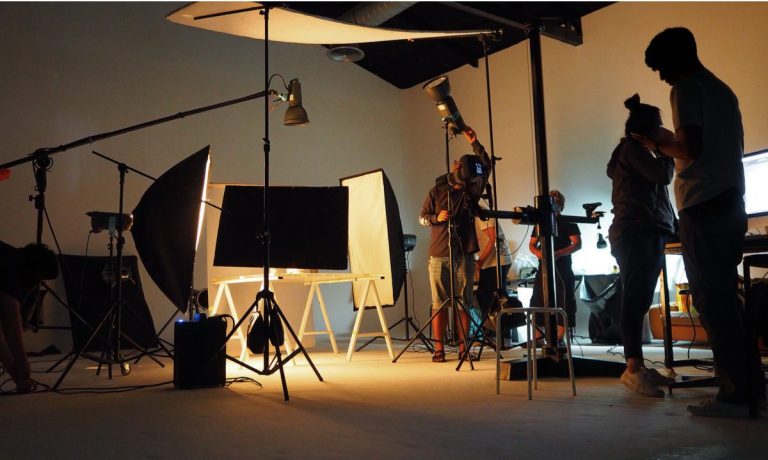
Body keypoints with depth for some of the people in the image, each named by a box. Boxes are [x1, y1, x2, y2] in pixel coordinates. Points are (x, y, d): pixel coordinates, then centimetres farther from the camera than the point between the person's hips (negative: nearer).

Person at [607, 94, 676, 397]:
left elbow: (655, 181, 24)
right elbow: (662, 175, -10)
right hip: (638, 233, -10)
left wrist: (663, 154, 17)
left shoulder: (633, 150, 27)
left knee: (638, 301, 7)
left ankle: (637, 366, 9)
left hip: (645, 233, 10)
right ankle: (633, 369, -20)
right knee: (636, 301, -16)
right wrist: (667, 153, 5)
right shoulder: (632, 147, -1)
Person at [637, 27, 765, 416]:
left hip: (703, 208, -9)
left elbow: (691, 149, -18)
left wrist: (661, 144, 1)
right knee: (726, 298, 13)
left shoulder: (686, 89, -6)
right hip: (731, 205, 9)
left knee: (712, 302, -7)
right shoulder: (722, 90, 21)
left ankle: (735, 394, -5)